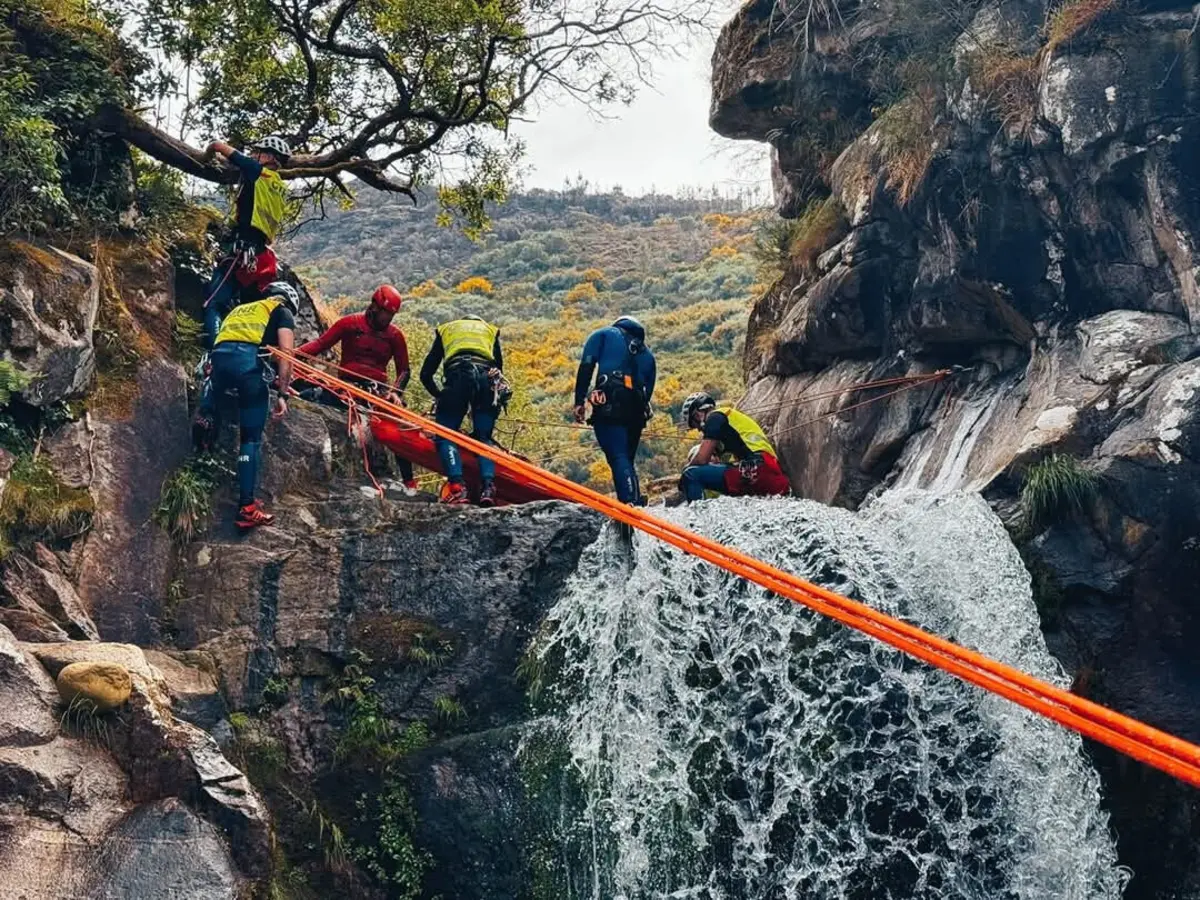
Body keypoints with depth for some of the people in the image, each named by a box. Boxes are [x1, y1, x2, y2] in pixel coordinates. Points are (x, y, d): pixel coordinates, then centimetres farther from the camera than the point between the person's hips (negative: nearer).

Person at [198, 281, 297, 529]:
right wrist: (283, 393, 6)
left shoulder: (239, 309, 38)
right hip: (248, 359, -4)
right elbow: (285, 354, 7)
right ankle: (247, 508, -2)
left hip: (218, 356, 4)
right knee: (252, 437, 0)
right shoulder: (283, 312, 22)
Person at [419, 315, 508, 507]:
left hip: (458, 375, -2)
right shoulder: (490, 330, 37)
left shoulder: (445, 330, 34)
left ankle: (457, 486, -19)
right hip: (487, 377, 2)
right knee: (484, 437, 11)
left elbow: (426, 374, 27)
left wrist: (440, 396, 40)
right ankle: (488, 486, -12)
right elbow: (499, 369, 28)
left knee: (445, 435, 4)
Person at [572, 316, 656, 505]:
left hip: (609, 404, -5)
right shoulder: (647, 353, 31)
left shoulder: (604, 334, 18)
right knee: (627, 459, 15)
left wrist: (579, 401, -3)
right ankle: (637, 503, 7)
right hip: (637, 410, 5)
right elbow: (649, 391, 23)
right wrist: (639, 414, 24)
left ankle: (629, 502, -29)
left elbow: (586, 365, 1)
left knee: (618, 457, -14)